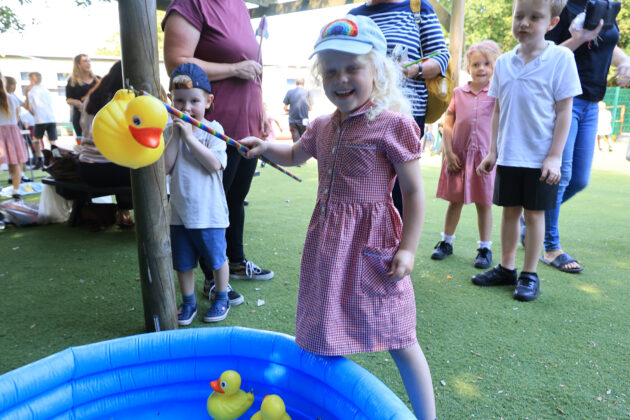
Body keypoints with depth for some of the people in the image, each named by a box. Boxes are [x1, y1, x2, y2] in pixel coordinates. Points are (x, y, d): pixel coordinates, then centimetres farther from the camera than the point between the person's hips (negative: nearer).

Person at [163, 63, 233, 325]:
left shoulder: (212, 130, -8)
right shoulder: (170, 131, 1)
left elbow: (215, 165, -22)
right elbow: (165, 168, -10)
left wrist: (190, 137, -23)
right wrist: (176, 136, -16)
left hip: (209, 212, -3)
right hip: (179, 210, 4)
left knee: (216, 258, 13)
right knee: (183, 262, 16)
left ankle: (221, 298, 35)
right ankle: (188, 302, 35)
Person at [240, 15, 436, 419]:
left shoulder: (393, 124, -12)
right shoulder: (322, 127, 8)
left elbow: (414, 192, -11)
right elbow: (295, 155, 30)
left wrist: (407, 249, -15)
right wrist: (266, 146, 11)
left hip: (371, 245, -6)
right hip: (327, 242, 7)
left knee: (399, 342, 5)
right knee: (329, 335, 19)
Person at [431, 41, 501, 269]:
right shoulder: (458, 93, 5)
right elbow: (447, 125, 3)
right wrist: (448, 152, -5)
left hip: (485, 156, -1)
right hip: (458, 155, 1)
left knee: (484, 203, 5)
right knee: (455, 200, 10)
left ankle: (485, 248, 17)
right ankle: (446, 242, 25)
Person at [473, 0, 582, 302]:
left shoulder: (560, 58, -6)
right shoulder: (504, 63, 6)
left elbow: (564, 112, -7)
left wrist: (554, 156, -12)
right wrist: (492, 151, 9)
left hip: (540, 159, -3)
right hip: (508, 156, 4)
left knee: (534, 213, 5)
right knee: (510, 211, 11)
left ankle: (529, 275, 17)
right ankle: (506, 268, 24)